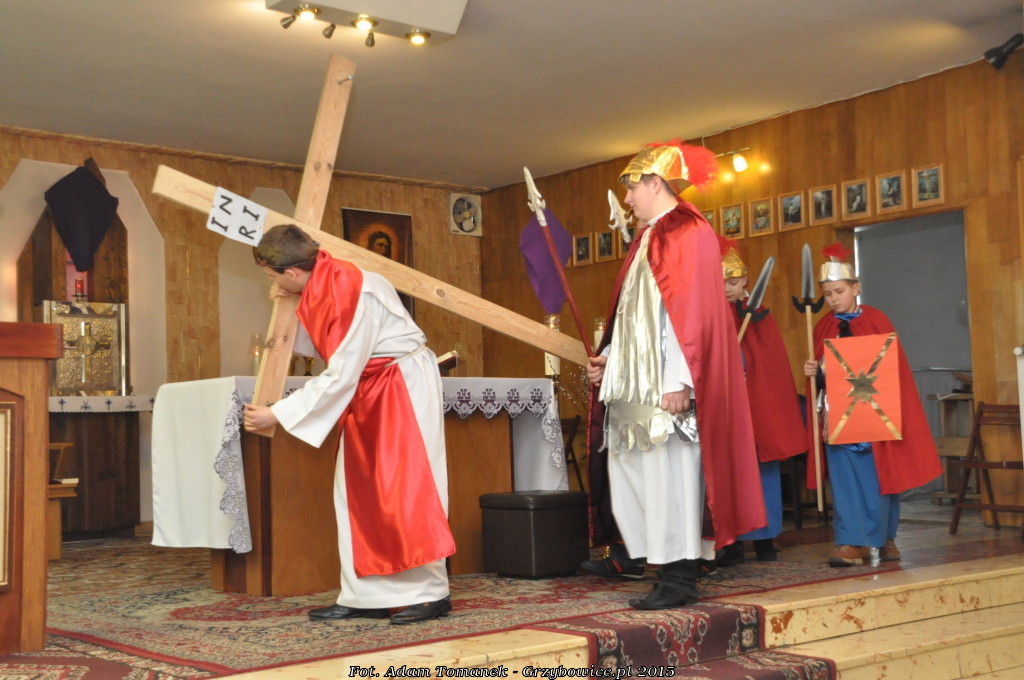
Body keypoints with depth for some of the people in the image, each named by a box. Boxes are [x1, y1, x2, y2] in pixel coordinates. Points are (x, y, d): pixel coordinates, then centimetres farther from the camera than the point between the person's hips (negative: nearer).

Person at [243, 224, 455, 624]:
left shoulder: (350, 292, -28)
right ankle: (365, 596, 11)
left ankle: (432, 593, 1)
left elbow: (340, 376, -26)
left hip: (403, 385, -9)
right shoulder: (317, 284, -1)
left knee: (406, 487, -8)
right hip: (368, 391, 9)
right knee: (357, 491, 7)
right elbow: (309, 344, 15)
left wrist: (278, 415, -22)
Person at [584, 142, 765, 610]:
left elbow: (692, 308, -18)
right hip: (638, 381, 10)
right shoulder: (649, 238, 21)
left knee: (668, 474, -8)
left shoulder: (687, 232, -8)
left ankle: (679, 579, 0)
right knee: (629, 472, 8)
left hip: (670, 382, -10)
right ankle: (672, 568, 14)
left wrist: (677, 379, -23)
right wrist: (607, 358, 15)